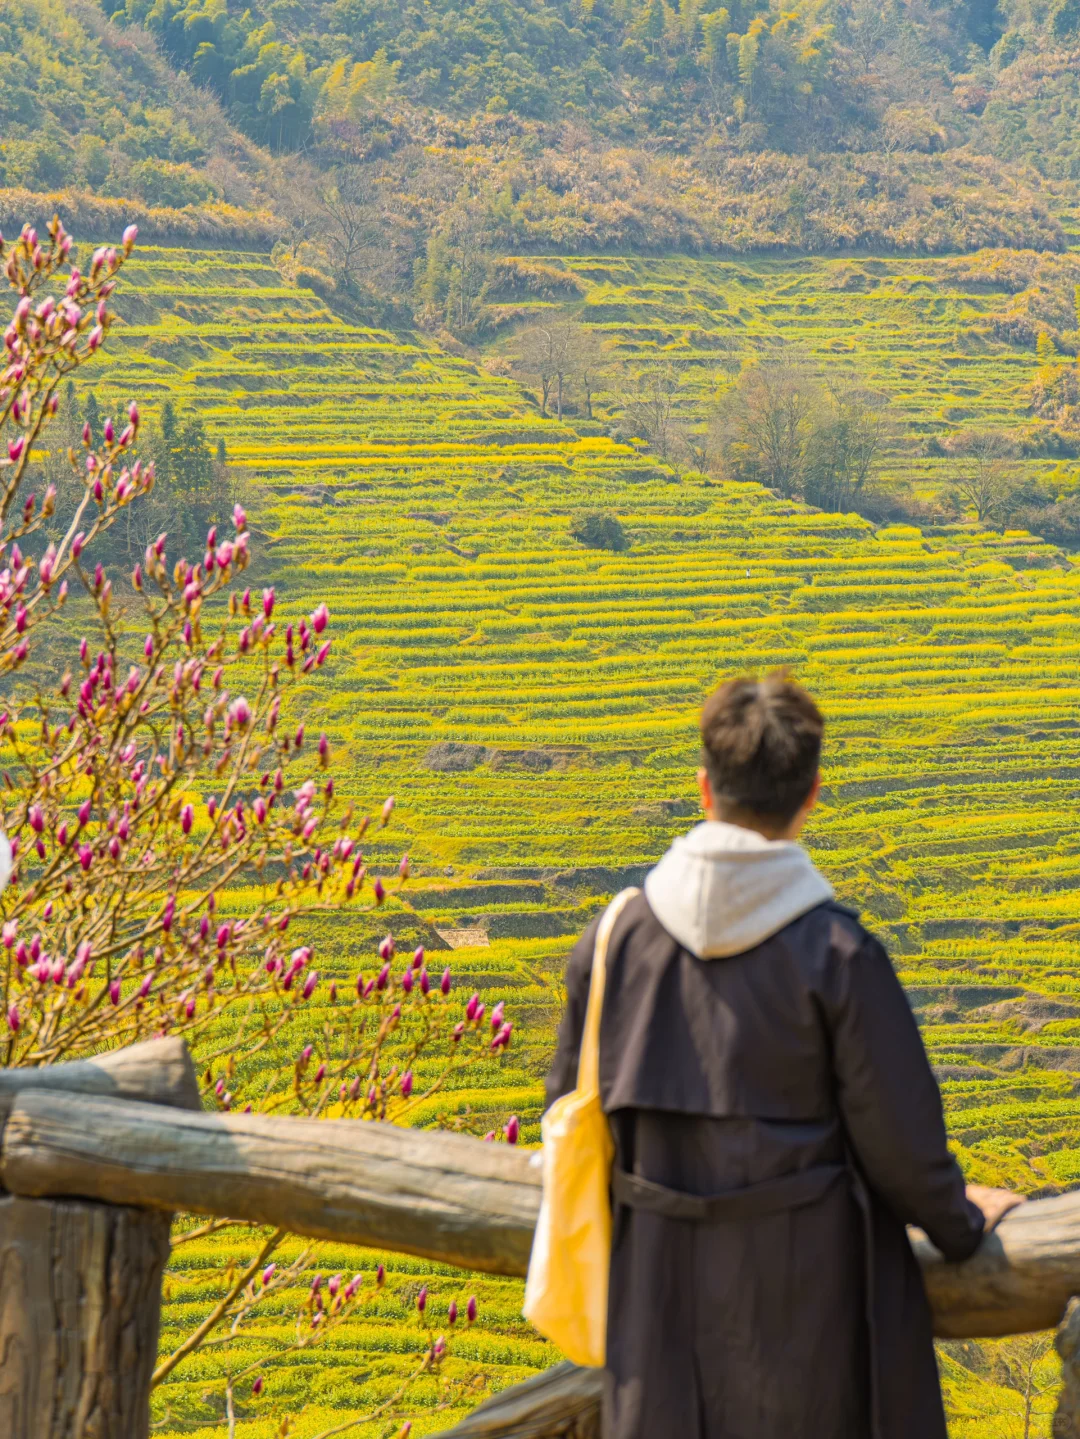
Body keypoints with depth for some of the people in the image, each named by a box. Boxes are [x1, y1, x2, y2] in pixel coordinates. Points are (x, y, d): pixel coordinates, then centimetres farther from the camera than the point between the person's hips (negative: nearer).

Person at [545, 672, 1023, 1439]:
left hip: (663, 1286, 3)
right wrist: (961, 1225, 10)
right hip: (803, 1288, -3)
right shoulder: (839, 955, -17)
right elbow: (901, 1144, -10)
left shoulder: (614, 939, -7)